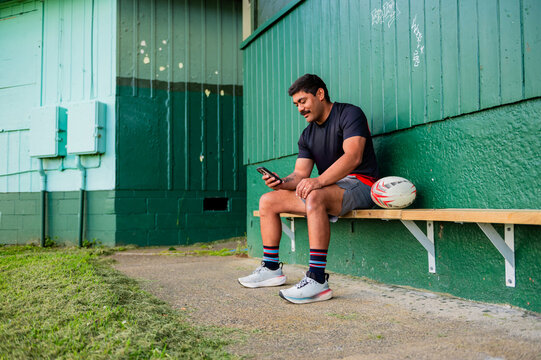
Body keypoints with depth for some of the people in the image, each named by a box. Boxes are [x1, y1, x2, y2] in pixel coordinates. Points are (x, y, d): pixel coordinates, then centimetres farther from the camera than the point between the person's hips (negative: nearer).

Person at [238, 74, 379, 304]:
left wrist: (318, 181, -35)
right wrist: (282, 183, -15)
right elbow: (300, 175, 8)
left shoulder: (349, 114, -6)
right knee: (267, 201, 3)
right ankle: (271, 268, 8)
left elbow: (353, 157, -23)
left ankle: (317, 280, -38)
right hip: (329, 188, 8)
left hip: (359, 184, -8)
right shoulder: (308, 135, 16)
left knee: (314, 197, -39)